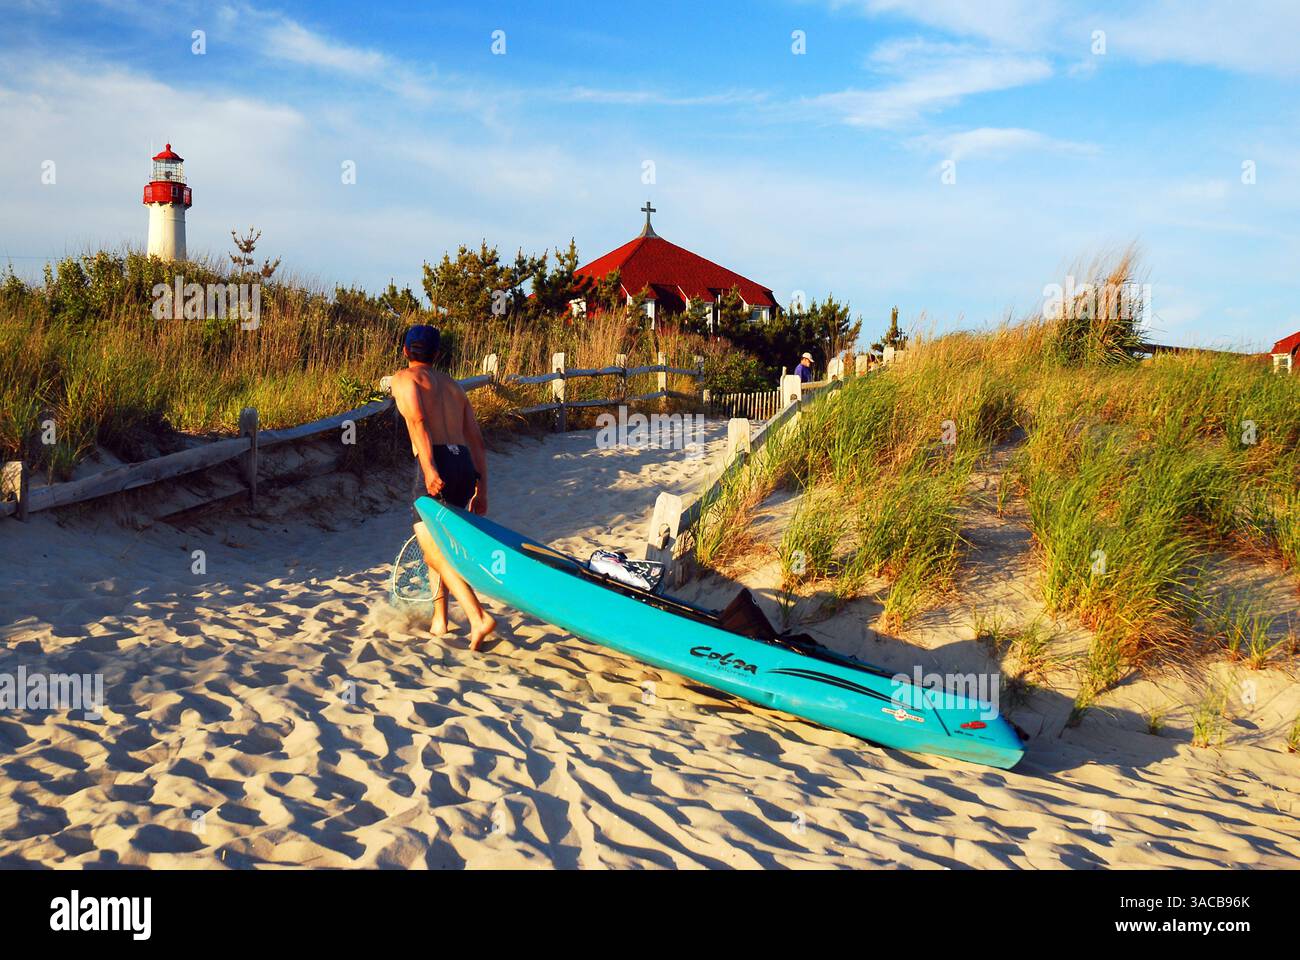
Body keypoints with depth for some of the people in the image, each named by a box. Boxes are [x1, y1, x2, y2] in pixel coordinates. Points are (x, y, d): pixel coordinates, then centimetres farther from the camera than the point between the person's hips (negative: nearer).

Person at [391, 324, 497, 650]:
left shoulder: (404, 378, 9)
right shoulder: (453, 385, 26)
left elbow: (417, 420, -11)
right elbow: (476, 440, 20)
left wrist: (429, 469, -21)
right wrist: (481, 489, 20)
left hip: (437, 464, -7)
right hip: (465, 465, 7)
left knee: (434, 550, -7)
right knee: (437, 543, 22)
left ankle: (479, 618, -23)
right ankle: (439, 620, 22)